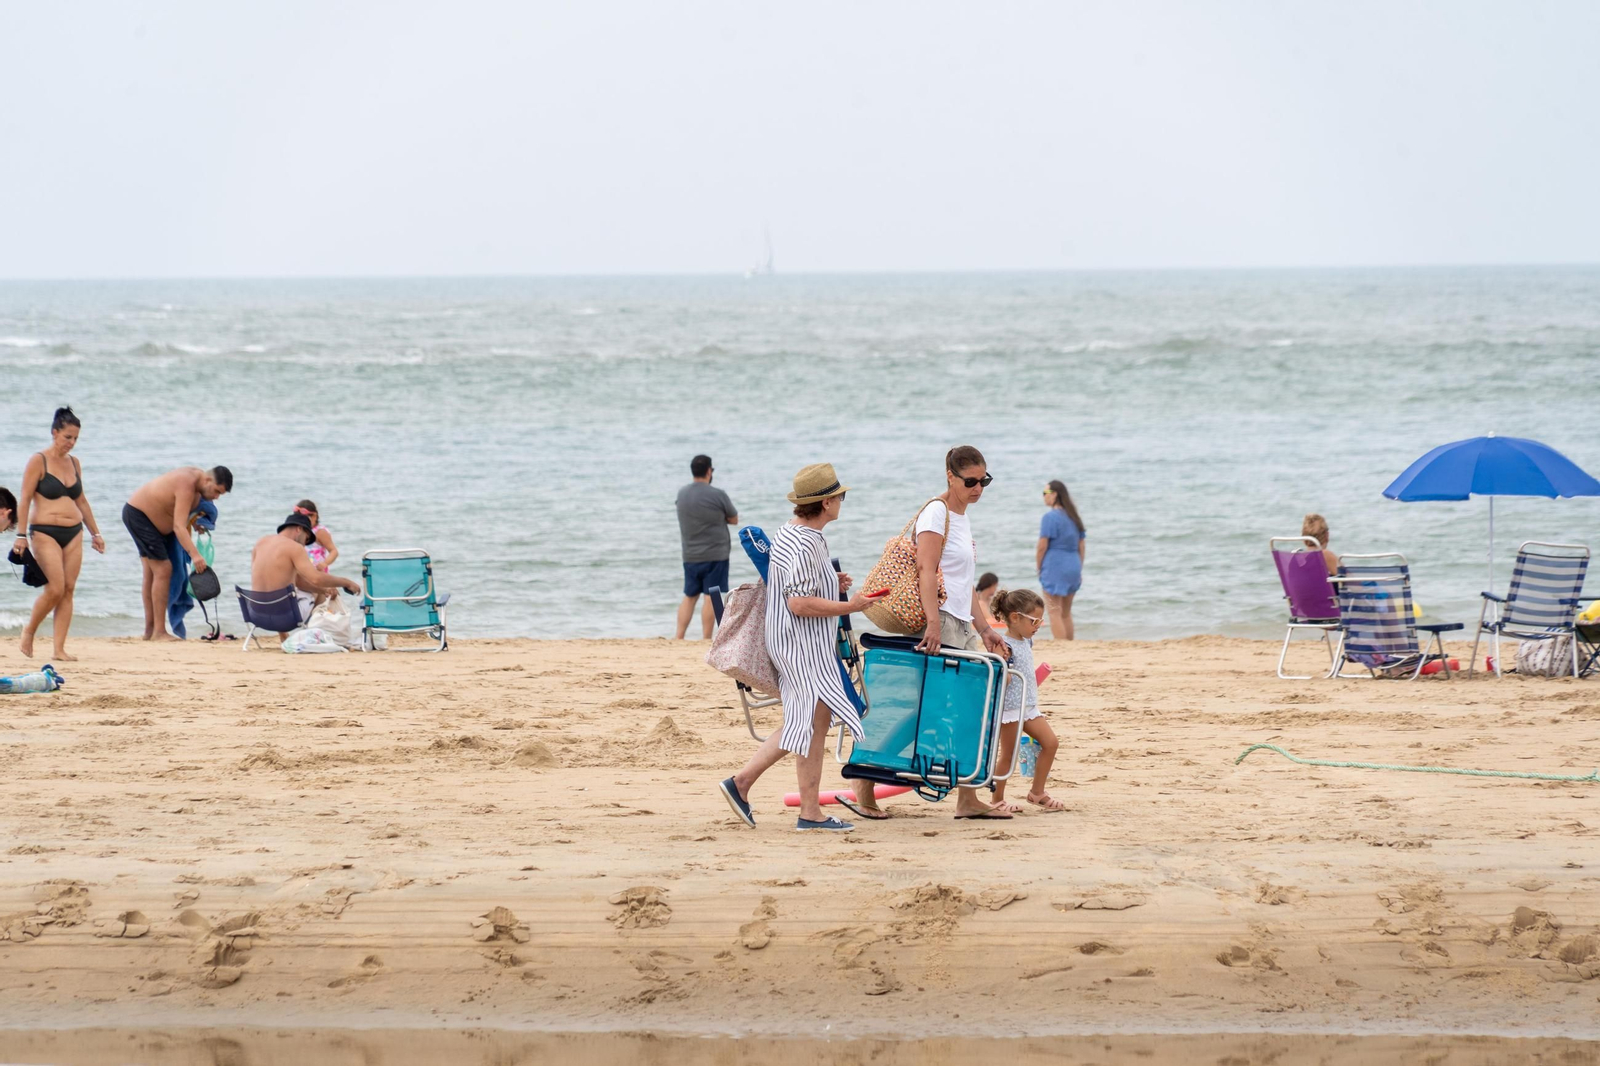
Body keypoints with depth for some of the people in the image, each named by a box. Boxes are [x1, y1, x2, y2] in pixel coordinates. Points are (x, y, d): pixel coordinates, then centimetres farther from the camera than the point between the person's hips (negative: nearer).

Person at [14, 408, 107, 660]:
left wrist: (95, 533, 22)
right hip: (45, 532, -6)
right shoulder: (38, 461, -6)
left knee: (68, 590, -1)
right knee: (55, 588, -14)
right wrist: (21, 535, -14)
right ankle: (28, 632, 9)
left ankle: (59, 649, 1)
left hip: (73, 533, 6)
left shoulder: (74, 463, 12)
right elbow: (24, 500, -8)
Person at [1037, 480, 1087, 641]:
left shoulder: (1050, 517, -11)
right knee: (1066, 613, 16)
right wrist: (1079, 569, 19)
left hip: (1055, 567, -7)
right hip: (1073, 567, 7)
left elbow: (1042, 546, -13)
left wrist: (1038, 567, -1)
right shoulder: (1073, 517, 12)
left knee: (1055, 613, -3)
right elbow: (1082, 546, 14)